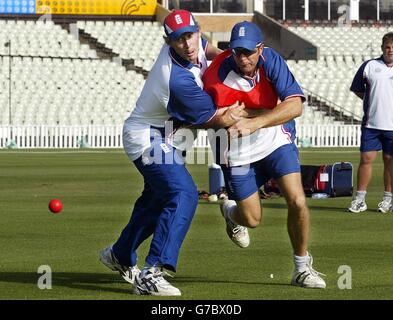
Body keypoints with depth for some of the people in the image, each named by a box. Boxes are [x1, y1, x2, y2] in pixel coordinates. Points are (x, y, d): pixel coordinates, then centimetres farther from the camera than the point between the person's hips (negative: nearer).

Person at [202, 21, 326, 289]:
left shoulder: (271, 61, -20)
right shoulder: (216, 78, -24)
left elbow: (295, 106, -28)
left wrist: (253, 123, -38)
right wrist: (272, 112, -18)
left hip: (277, 142, 1)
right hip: (238, 152, -1)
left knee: (297, 202, -13)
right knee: (252, 219, 5)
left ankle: (303, 268, 8)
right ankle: (230, 211, 45)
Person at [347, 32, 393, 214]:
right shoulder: (369, 66, 4)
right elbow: (357, 89, 15)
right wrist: (372, 101, 6)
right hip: (371, 123, 0)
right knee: (366, 159, -2)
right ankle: (360, 199, 5)